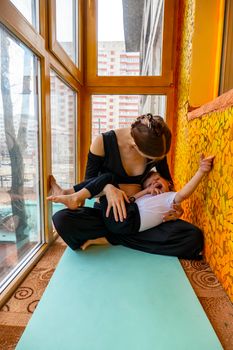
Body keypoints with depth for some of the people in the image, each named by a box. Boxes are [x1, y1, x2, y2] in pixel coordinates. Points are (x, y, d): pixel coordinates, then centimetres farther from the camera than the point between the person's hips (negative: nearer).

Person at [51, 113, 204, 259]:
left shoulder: (156, 148, -8)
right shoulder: (103, 142, -16)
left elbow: (167, 181, 9)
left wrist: (175, 206, -10)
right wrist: (107, 188, -29)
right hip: (107, 212, -2)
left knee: (194, 238, -20)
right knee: (62, 219, -32)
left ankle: (112, 237, -13)